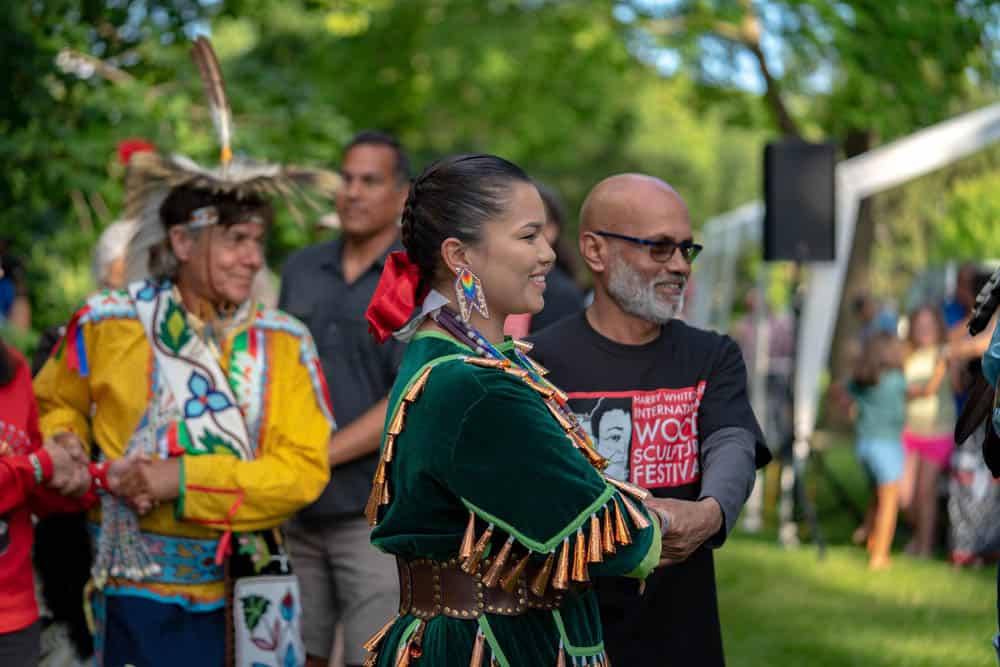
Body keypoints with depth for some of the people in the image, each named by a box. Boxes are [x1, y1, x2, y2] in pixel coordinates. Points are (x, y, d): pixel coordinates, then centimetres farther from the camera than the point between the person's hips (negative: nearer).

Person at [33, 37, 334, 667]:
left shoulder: (284, 342, 0)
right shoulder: (109, 323, -1)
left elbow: (305, 469, -8)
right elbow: (57, 404, 19)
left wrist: (186, 480, -16)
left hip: (245, 603, 1)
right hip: (138, 597, -1)